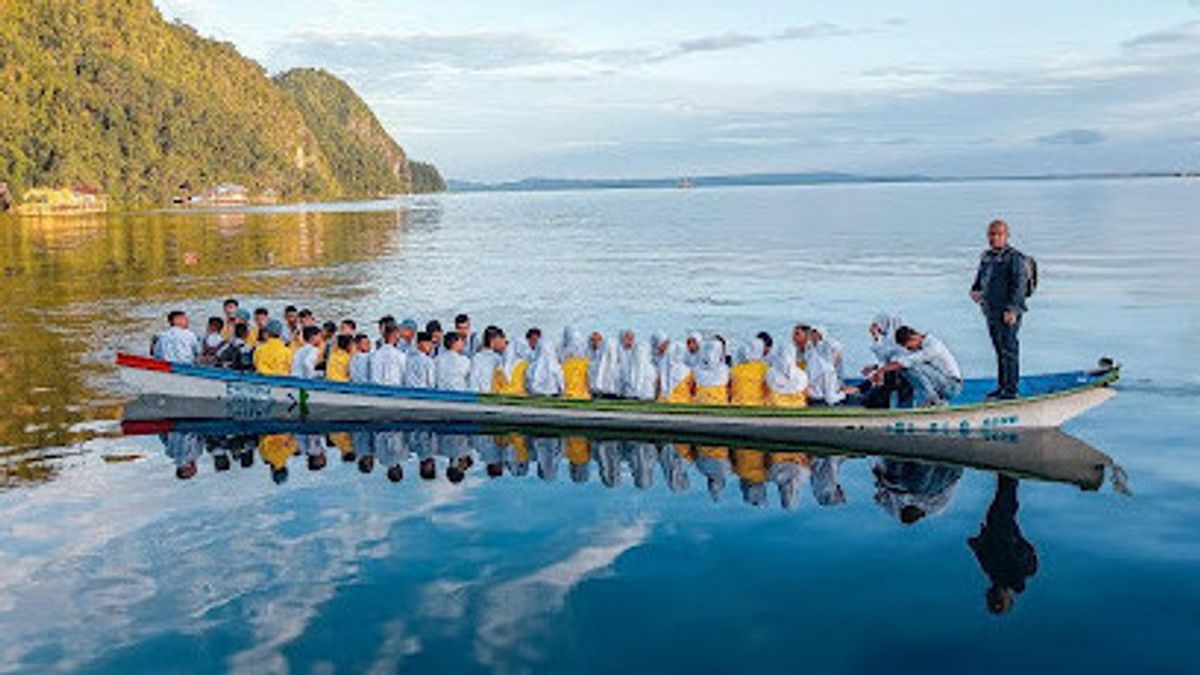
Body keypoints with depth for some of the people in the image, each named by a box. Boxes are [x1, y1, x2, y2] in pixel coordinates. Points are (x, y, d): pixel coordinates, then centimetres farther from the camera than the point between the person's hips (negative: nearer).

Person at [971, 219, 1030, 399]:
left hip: (1008, 312, -8)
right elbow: (980, 278, 28)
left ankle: (1011, 389, -3)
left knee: (1008, 349, -7)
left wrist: (1012, 310, -22)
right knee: (999, 350, 14)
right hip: (991, 311, 8)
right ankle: (1002, 386, 21)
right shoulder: (986, 256, 14)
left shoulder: (1014, 258, -10)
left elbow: (1020, 285, -15)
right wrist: (975, 290, 6)